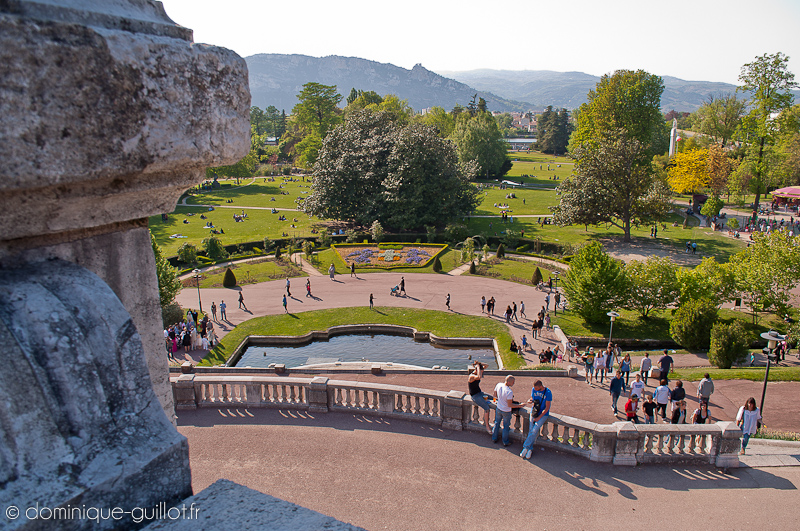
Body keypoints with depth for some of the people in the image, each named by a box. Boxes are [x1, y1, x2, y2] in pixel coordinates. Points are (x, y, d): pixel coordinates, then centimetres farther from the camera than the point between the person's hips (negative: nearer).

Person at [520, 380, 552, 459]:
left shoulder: (548, 392, -17)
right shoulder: (533, 390, -2)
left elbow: (547, 407, -13)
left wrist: (539, 417, -15)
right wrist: (530, 401, -12)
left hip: (543, 414, -4)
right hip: (534, 411, 4)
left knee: (534, 430, -17)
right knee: (531, 430, -8)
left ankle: (526, 447, -8)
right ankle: (530, 449, 0)